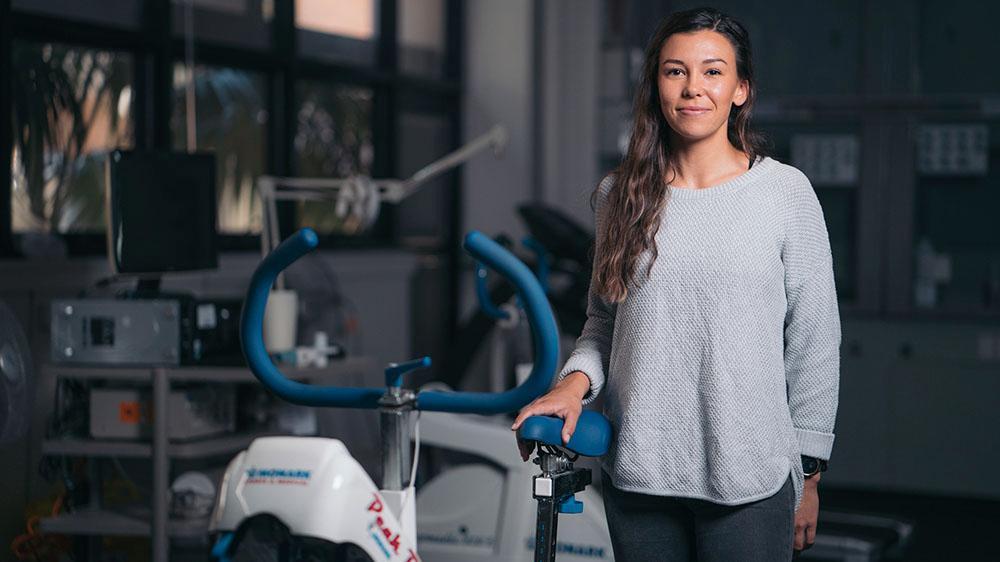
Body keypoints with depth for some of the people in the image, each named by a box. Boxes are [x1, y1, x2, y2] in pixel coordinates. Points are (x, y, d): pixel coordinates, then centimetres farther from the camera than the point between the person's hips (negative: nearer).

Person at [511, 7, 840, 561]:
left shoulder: (785, 192, -2)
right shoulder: (618, 195, 6)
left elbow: (815, 343, 1)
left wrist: (808, 474, 2)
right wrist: (575, 380, -4)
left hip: (750, 481, -2)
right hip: (637, 476, 3)